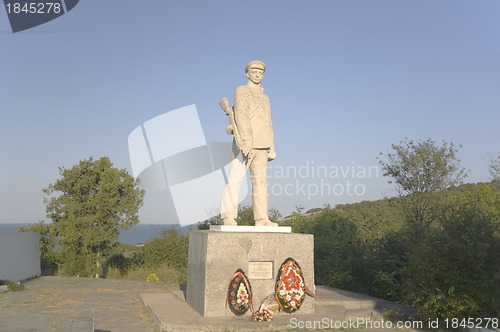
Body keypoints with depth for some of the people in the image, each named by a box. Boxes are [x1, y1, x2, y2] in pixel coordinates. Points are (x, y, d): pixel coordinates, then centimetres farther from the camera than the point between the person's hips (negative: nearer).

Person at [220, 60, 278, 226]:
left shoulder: (265, 97, 23)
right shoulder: (241, 91, 6)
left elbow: (268, 124, 20)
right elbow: (241, 115, -8)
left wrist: (271, 147, 10)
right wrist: (246, 139, -20)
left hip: (261, 145, 6)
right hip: (245, 142, -6)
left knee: (260, 180, 1)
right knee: (236, 179, -10)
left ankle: (261, 218, 0)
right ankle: (228, 217, -10)